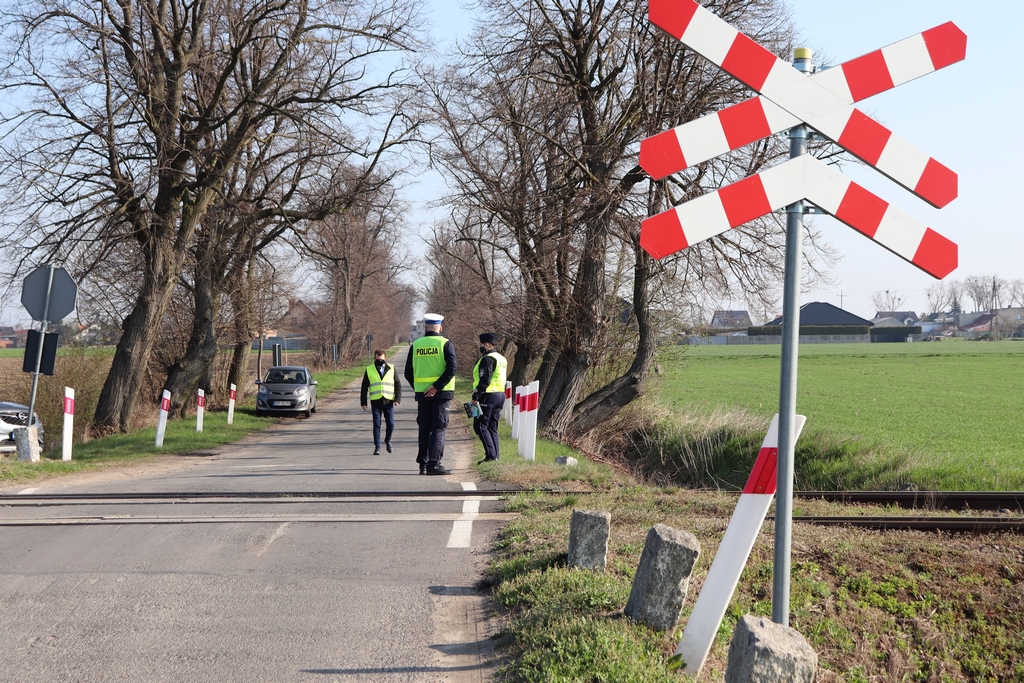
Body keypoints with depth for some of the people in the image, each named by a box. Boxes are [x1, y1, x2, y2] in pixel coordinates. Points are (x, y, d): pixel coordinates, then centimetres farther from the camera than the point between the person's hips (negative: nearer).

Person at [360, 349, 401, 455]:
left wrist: (397, 399, -3)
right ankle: (377, 447, 5)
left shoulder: (391, 369, 8)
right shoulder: (369, 370, 7)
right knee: (376, 425, -2)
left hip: (389, 401, 0)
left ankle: (387, 440, 26)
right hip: (376, 402, 0)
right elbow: (364, 387, 11)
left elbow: (398, 385, 9)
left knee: (390, 424, -1)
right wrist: (363, 402, 5)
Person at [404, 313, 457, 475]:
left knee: (424, 429, 11)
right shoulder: (445, 344, -4)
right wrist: (437, 387, -16)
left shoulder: (416, 345, 6)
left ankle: (423, 464, 12)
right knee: (438, 429, -2)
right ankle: (434, 464, -9)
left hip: (421, 393, 3)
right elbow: (452, 367, -17)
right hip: (441, 392, -3)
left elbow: (408, 373, 7)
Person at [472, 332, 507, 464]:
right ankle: (495, 456, 11)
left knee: (480, 426, -5)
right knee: (492, 427, 13)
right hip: (501, 395, 10)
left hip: (488, 396, -10)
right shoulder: (502, 359, 17)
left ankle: (491, 455, -12)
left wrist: (475, 397, -18)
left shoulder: (487, 359, -14)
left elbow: (484, 380, -21)